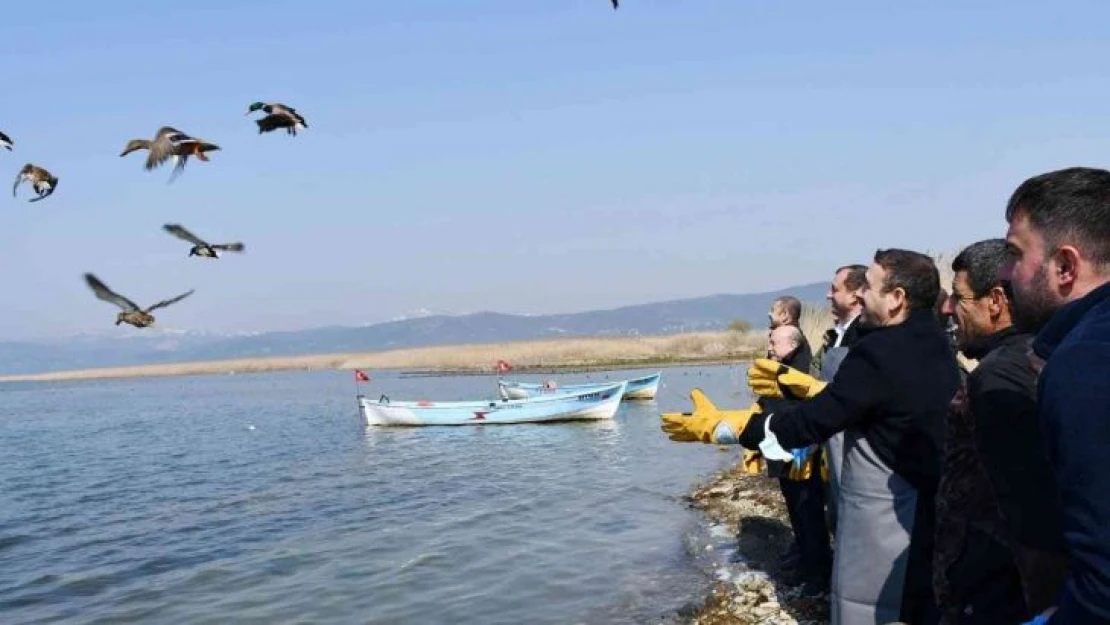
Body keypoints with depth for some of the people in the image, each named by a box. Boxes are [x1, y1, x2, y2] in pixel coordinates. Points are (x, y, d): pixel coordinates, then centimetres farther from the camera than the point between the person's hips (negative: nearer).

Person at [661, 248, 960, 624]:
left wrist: (714, 426, -17)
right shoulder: (933, 343, 4)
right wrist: (801, 387, 23)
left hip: (885, 517, -9)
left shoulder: (881, 352, -24)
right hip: (928, 508, 9)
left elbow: (812, 422, -23)